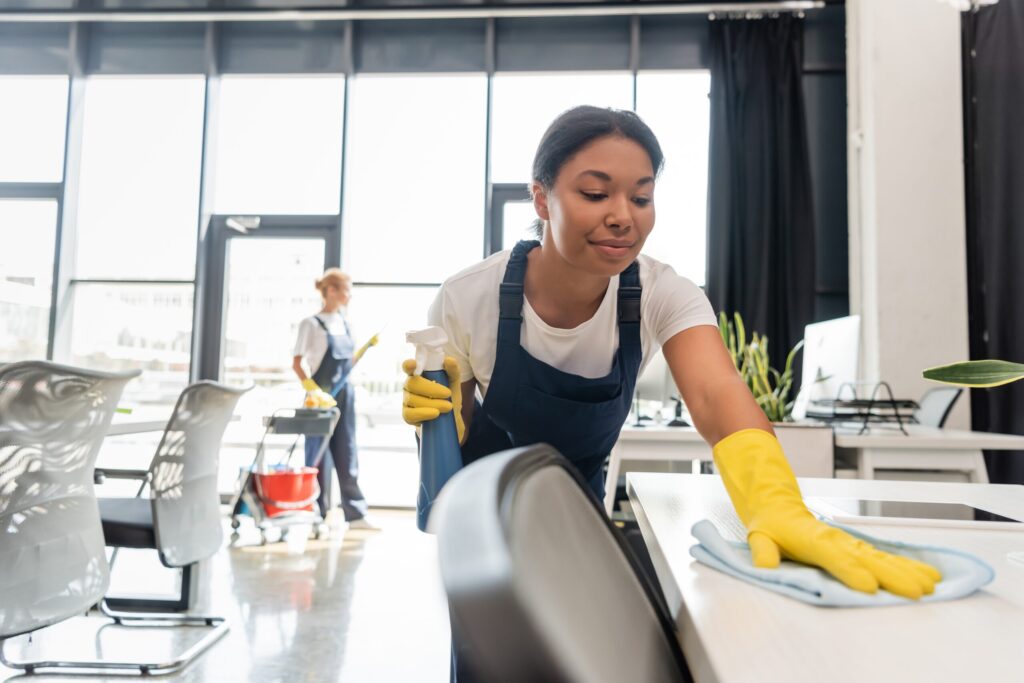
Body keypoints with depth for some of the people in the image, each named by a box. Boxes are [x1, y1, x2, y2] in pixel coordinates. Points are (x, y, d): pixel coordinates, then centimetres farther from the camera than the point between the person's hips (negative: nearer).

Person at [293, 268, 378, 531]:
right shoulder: (312, 324, -7)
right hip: (321, 398, -6)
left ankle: (355, 513, 12)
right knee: (319, 456, 1)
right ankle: (319, 515, 11)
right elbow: (296, 363, -9)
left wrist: (368, 345, 5)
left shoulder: (345, 324, 12)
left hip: (344, 395, 6)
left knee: (347, 455, 7)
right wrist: (314, 390, -20)